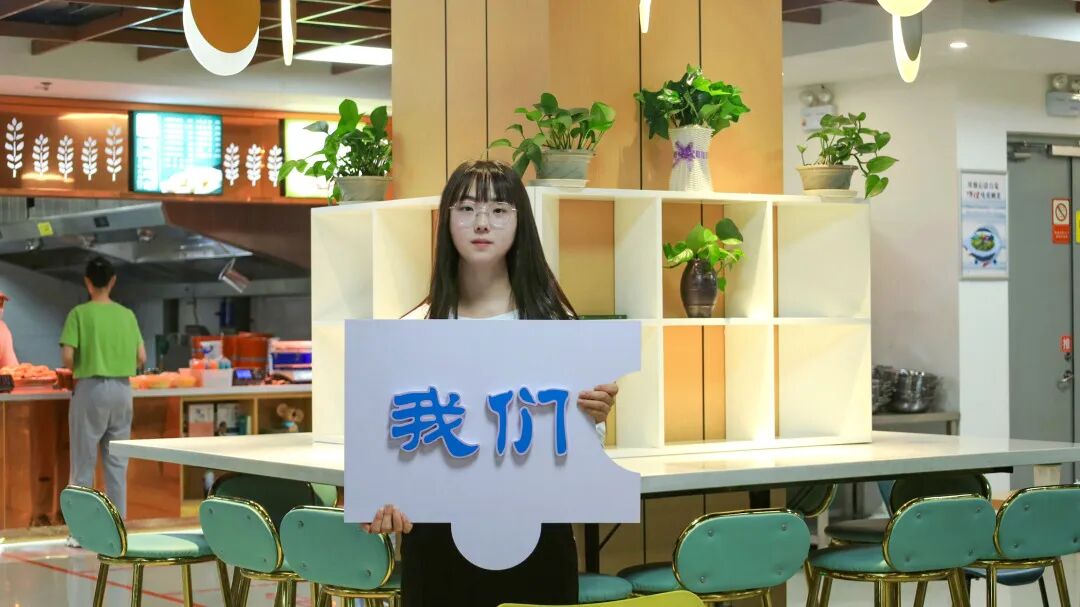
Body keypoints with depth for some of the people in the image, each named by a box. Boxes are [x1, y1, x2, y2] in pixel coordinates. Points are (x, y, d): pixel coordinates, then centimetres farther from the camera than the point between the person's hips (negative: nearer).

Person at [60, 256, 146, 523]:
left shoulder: (79, 313, -6)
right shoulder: (127, 315, 5)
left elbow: (67, 356, -13)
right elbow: (141, 358, 5)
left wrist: (76, 371, 8)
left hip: (91, 389, -4)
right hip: (121, 389, 4)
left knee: (84, 463, 2)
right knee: (117, 463, 9)